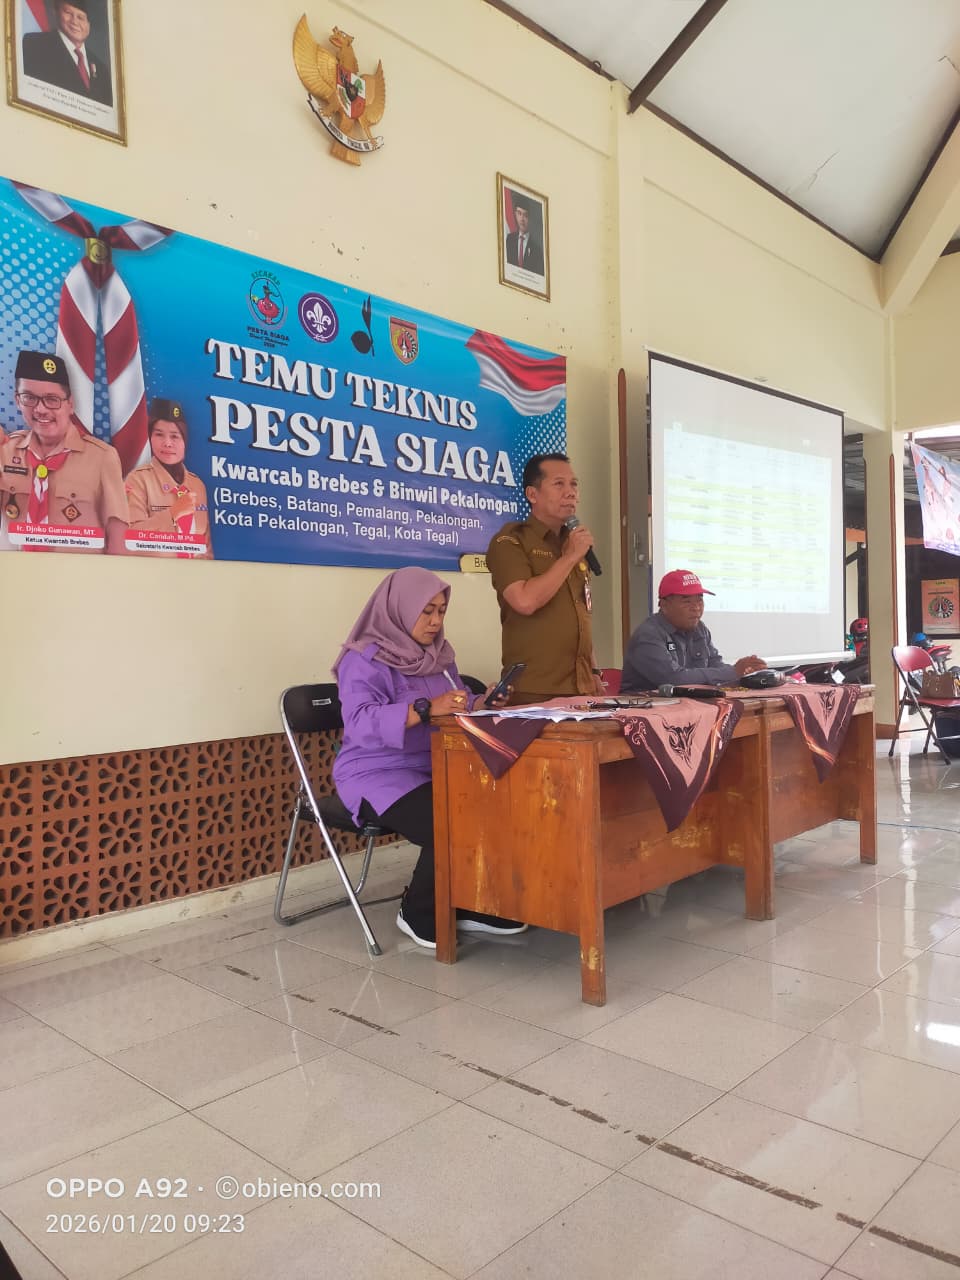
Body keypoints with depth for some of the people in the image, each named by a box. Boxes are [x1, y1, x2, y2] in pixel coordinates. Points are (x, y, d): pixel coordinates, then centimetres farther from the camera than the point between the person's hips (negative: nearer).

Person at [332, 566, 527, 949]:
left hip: (435, 769, 7)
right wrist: (425, 708, -37)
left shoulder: (438, 654, 14)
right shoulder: (364, 659, -11)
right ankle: (418, 915, -2)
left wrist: (481, 702, -8)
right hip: (378, 775, -7)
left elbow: (458, 708, 16)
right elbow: (360, 722, -26)